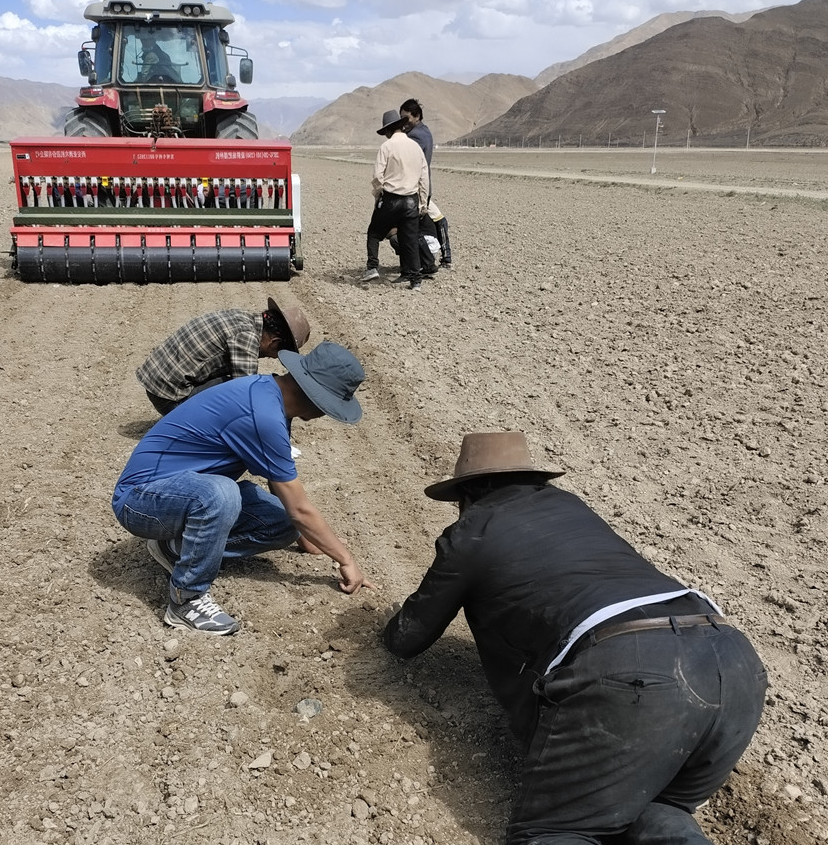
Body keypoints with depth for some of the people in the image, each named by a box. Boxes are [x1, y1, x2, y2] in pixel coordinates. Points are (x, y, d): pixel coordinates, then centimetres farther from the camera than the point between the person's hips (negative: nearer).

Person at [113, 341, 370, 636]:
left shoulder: (265, 390, 1)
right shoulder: (262, 415, -28)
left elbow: (279, 482, 17)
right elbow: (300, 509, -19)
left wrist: (306, 535, 28)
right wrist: (346, 560, -7)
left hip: (192, 493, 9)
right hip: (141, 498, -9)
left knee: (285, 525, -4)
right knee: (221, 495, -40)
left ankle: (178, 546, 5)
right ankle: (187, 600, -19)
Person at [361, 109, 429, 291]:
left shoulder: (387, 146, -7)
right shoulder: (416, 146, 9)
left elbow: (378, 175, -12)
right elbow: (424, 176, 11)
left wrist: (377, 195, 5)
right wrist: (423, 202, 16)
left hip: (390, 199, -4)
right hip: (412, 200, 4)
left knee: (375, 233, 13)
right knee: (410, 239, 7)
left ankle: (372, 267, 4)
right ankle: (415, 279, 5)